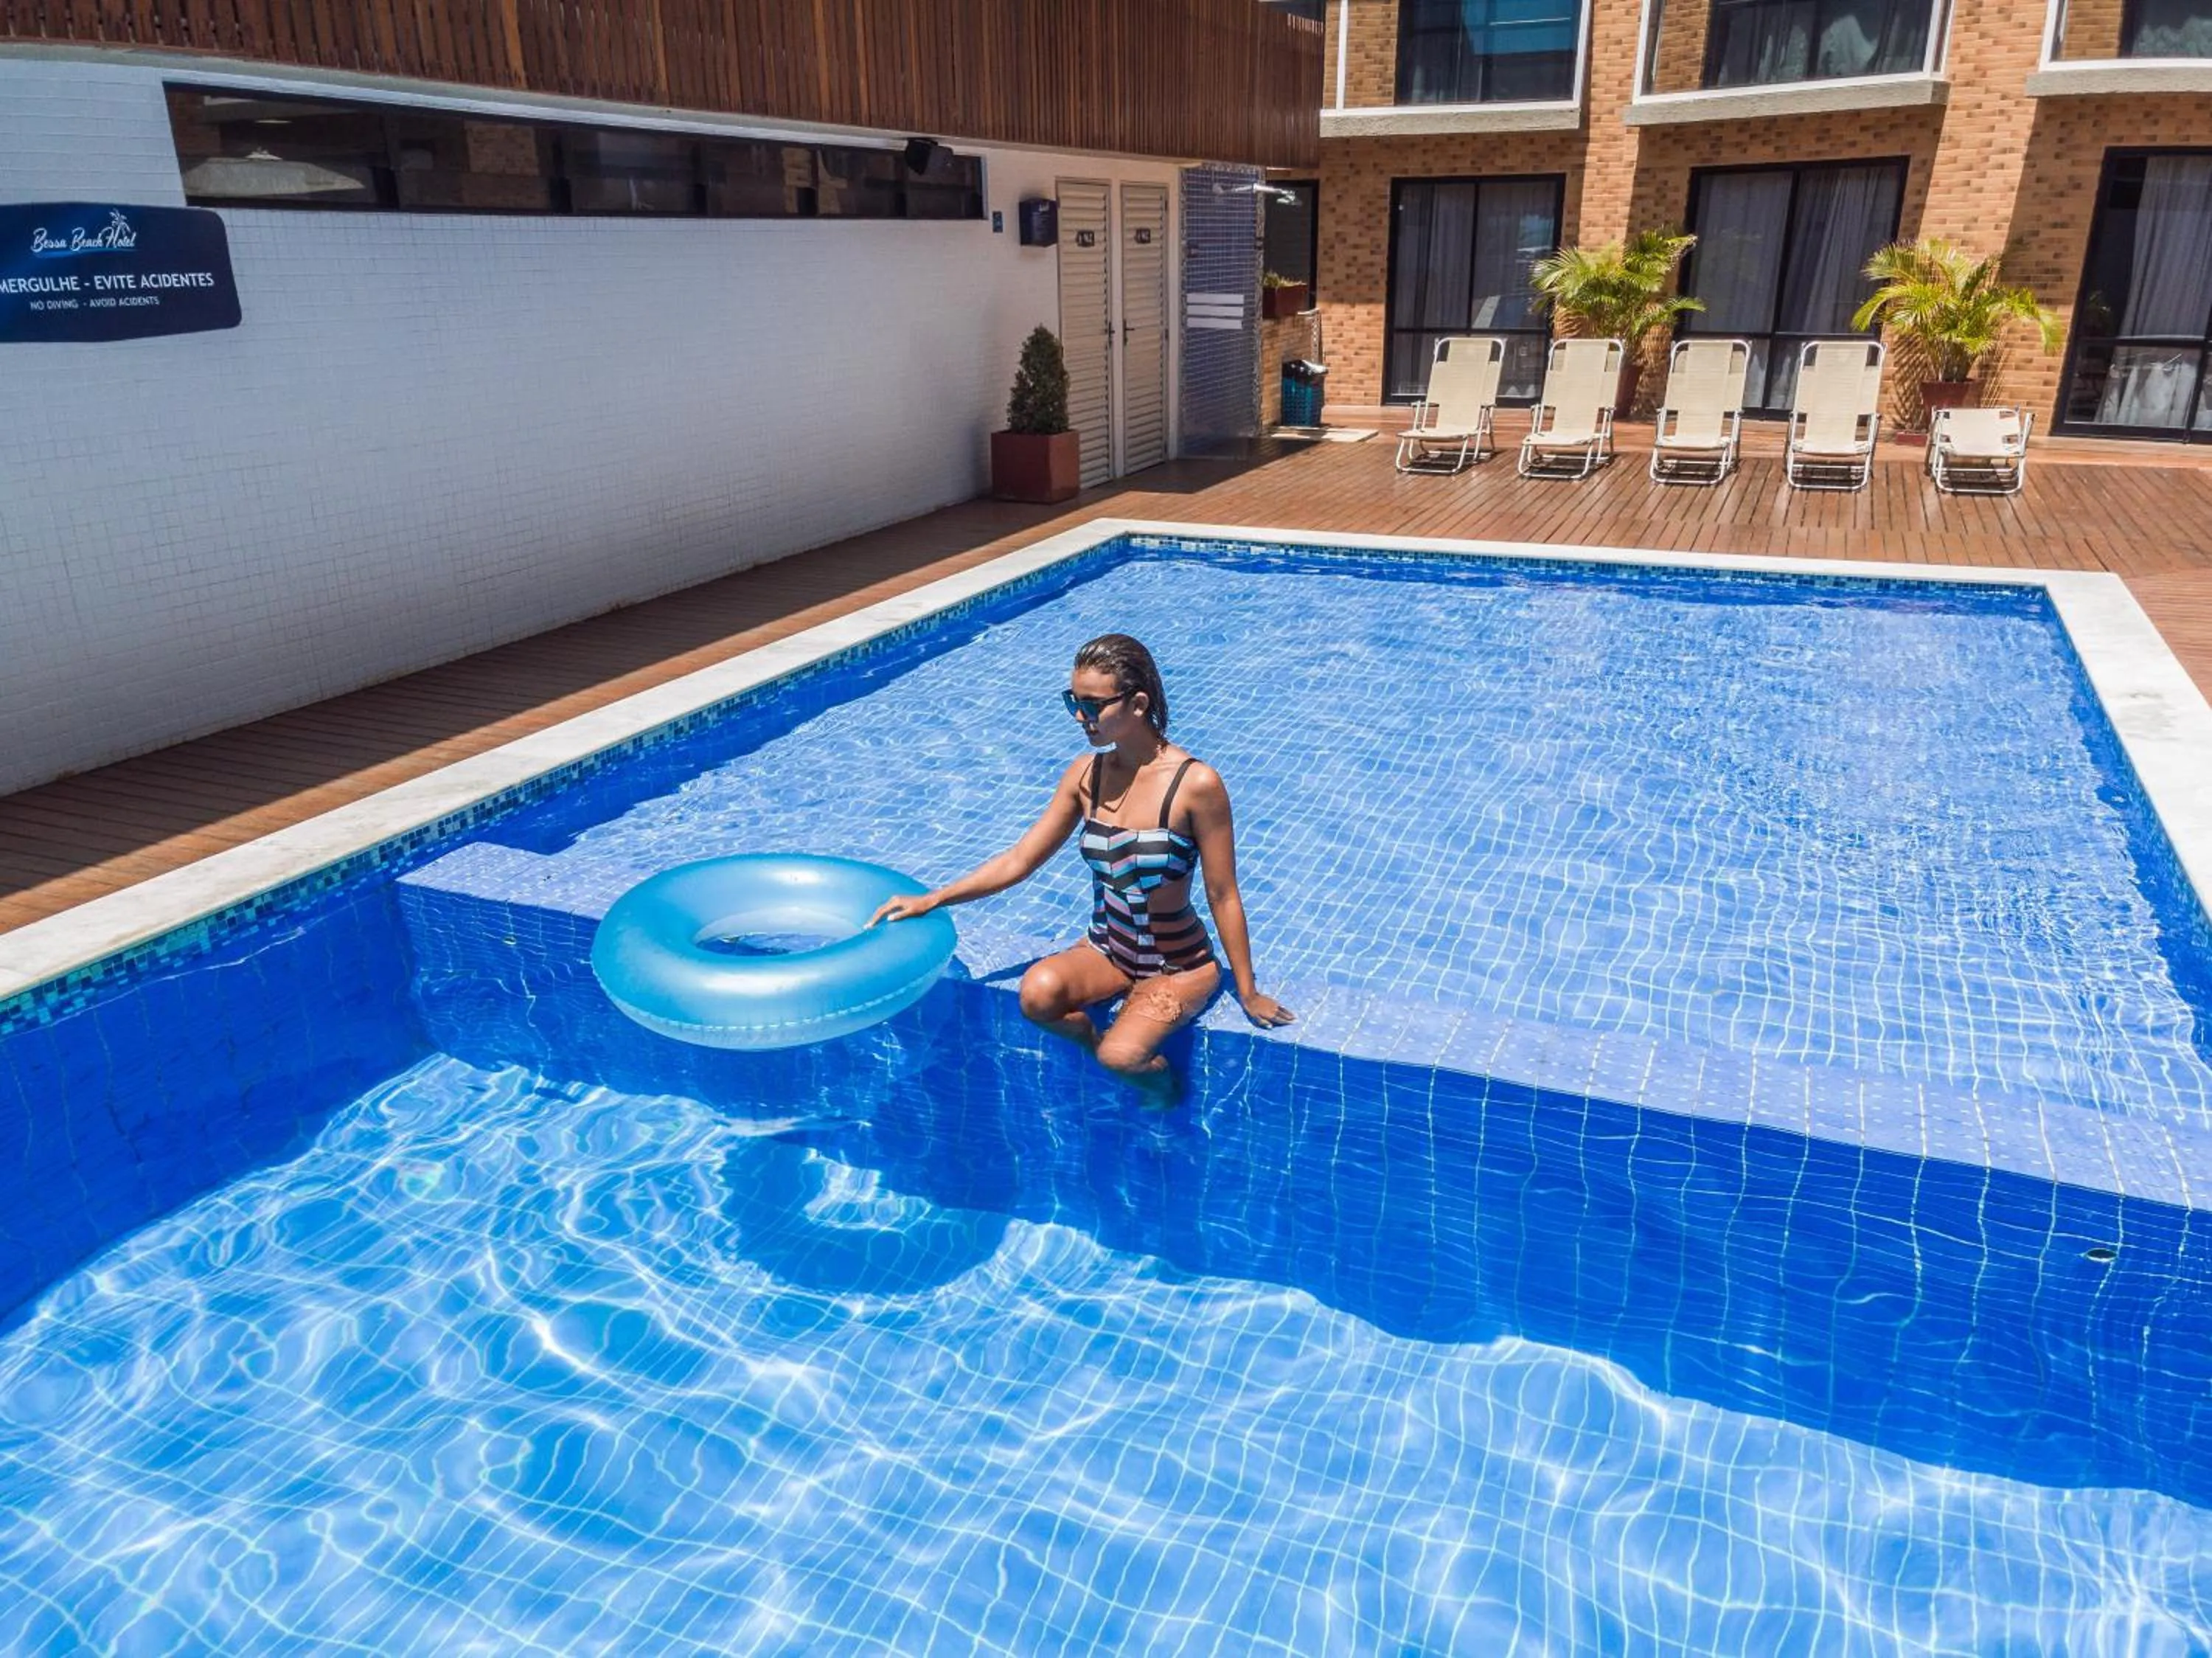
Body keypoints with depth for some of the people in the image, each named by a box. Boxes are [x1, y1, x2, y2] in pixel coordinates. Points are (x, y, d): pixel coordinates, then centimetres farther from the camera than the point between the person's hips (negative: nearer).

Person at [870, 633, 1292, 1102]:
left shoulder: (1195, 783, -20)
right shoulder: (1086, 773, -5)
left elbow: (1223, 897, -12)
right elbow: (1020, 860, 2)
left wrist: (1248, 993, -4)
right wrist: (933, 899, -5)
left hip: (1180, 966, -3)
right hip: (1106, 952, 4)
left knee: (1120, 1056, -28)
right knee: (1038, 992, -28)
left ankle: (1164, 1081, 9)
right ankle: (1099, 1042, 3)